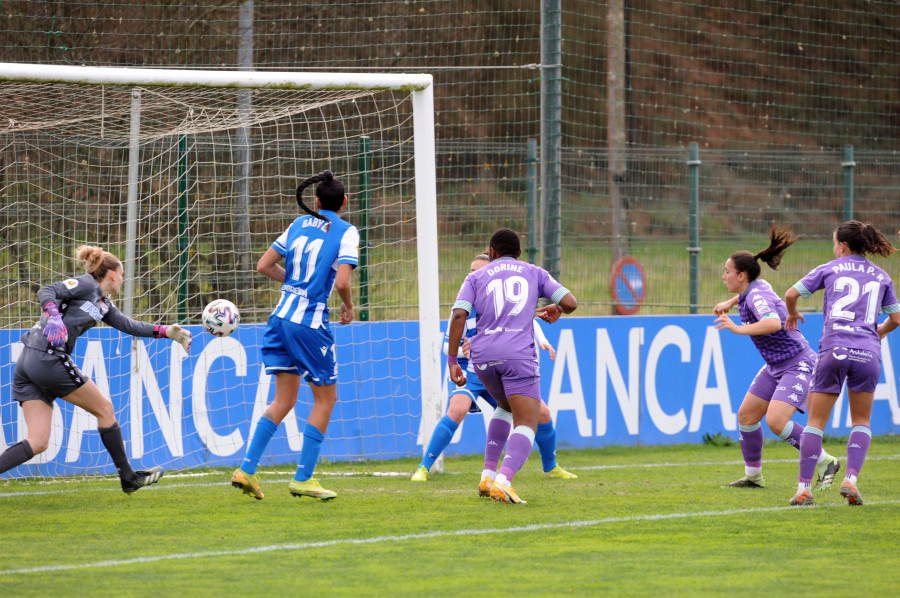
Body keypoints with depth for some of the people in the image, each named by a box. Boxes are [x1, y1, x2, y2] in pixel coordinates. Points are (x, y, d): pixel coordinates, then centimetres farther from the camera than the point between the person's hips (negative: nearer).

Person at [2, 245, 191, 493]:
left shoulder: (103, 304, 23)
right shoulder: (85, 285, -3)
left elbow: (128, 325, 28)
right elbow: (47, 292, -14)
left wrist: (166, 331, 25)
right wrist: (53, 315, -32)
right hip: (48, 358, -9)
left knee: (37, 443, 1)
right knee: (104, 408, 7)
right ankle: (128, 477, 16)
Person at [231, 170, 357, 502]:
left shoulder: (299, 224, 11)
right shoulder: (346, 232, -5)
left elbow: (264, 265, 11)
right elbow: (341, 281, -17)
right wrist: (348, 306, 2)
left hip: (282, 317, 6)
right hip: (311, 324, -6)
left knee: (284, 400, 12)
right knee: (325, 398, 9)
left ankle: (247, 469, 3)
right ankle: (303, 477, 5)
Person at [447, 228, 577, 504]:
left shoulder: (476, 277, 17)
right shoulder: (534, 273, 17)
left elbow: (459, 315, 1)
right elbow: (570, 302, 10)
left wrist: (452, 362, 3)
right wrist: (556, 310, 34)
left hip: (483, 356, 3)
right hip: (518, 354, -3)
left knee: (506, 407, 30)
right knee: (526, 425, -7)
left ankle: (488, 475, 19)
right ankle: (503, 481, -33)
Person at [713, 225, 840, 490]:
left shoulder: (757, 297, -24)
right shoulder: (756, 287, 4)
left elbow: (774, 323, -44)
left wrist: (738, 329, -44)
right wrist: (730, 303, 29)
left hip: (798, 365, -10)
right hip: (776, 366, 10)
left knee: (776, 421, -23)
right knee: (746, 415, 9)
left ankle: (825, 462, -8)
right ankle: (753, 476, 23)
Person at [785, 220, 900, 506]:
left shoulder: (829, 269, 10)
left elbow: (791, 294, 7)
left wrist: (792, 313, 28)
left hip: (834, 350, -2)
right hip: (868, 353, 2)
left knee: (816, 421, 6)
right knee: (861, 421, 16)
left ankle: (804, 488, 2)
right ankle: (851, 479, -3)